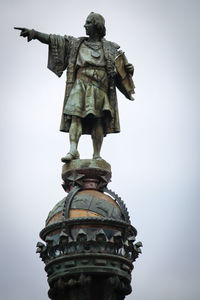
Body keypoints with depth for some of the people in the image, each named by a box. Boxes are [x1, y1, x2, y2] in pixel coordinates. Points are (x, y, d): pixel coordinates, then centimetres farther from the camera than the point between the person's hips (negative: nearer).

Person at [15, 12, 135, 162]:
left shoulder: (110, 48, 17)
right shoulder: (77, 43, 19)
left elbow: (122, 65, 17)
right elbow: (53, 40, 12)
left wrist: (129, 68, -7)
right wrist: (34, 33, 3)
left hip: (99, 87, -1)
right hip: (80, 85, 1)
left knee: (98, 121, -6)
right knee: (76, 116, -15)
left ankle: (97, 155, -5)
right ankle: (73, 150, -23)